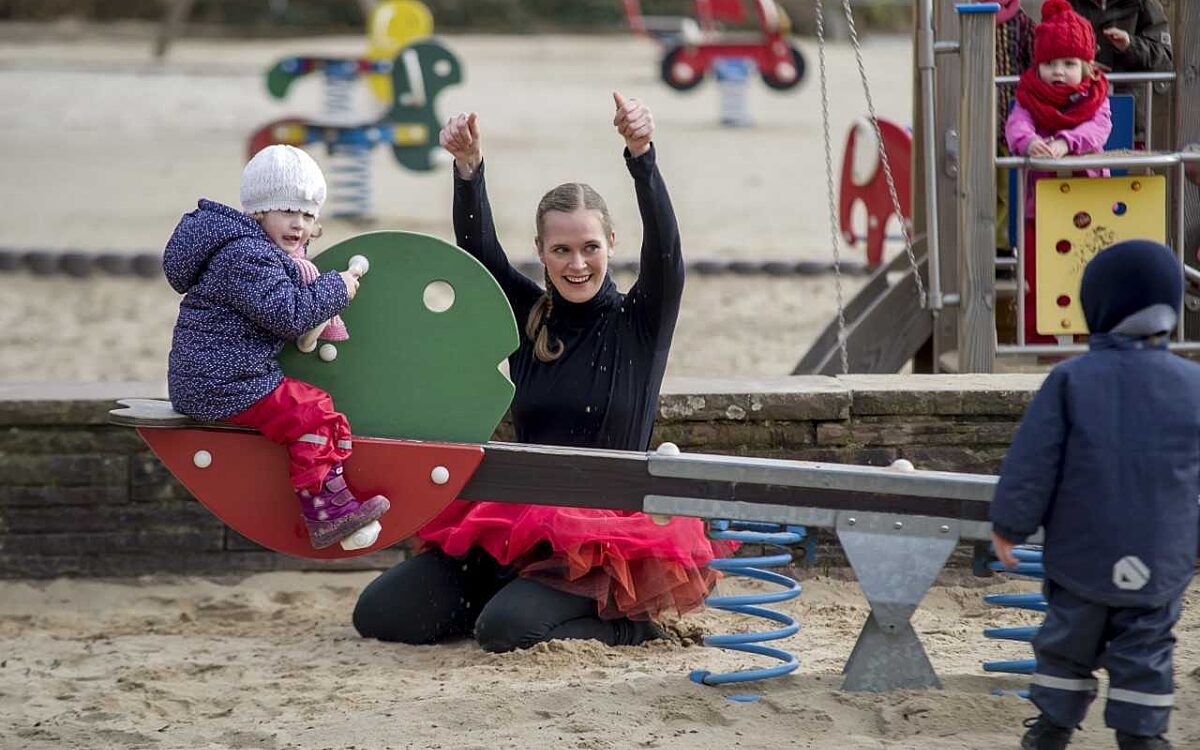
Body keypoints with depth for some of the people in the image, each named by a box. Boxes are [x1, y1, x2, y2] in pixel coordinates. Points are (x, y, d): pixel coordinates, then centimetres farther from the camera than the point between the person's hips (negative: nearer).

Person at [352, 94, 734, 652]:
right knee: (378, 613, -4)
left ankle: (626, 621, -2)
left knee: (506, 629, -30)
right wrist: (468, 167, -24)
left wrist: (642, 156, -34)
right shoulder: (528, 318, 9)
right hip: (518, 520, 5)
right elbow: (477, 249, -5)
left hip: (606, 534, -5)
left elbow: (665, 248, -17)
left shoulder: (641, 322, 0)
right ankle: (521, 593, 15)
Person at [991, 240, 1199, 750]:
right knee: (1145, 650, 10)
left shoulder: (1070, 380, -12)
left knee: (1068, 641, 15)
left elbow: (1033, 462, -10)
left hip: (1080, 555, 0)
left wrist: (1009, 525, 1)